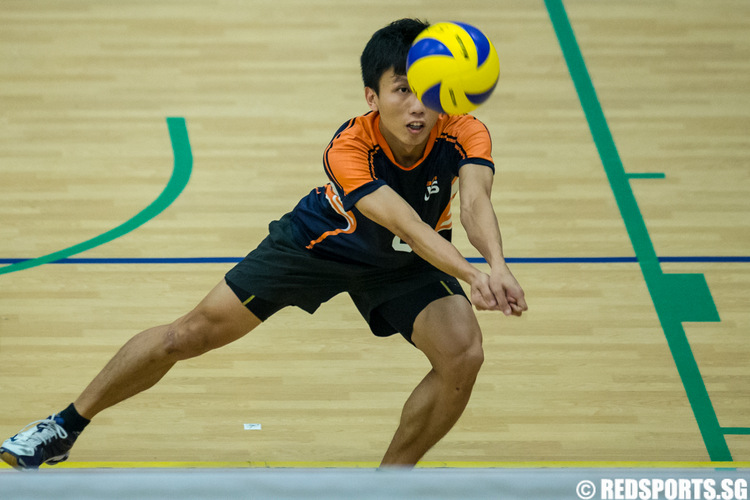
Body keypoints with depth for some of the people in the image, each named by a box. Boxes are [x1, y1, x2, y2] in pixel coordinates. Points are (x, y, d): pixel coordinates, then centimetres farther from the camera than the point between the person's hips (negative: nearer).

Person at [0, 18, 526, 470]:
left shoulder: (464, 134, -32)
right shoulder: (348, 148, -38)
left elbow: (475, 202, -51)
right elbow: (403, 222, -52)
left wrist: (498, 268, -72)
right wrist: (471, 274, -68)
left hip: (406, 263, 2)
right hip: (320, 240, -2)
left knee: (464, 355, -24)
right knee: (191, 333, -1)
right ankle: (65, 428, 21)